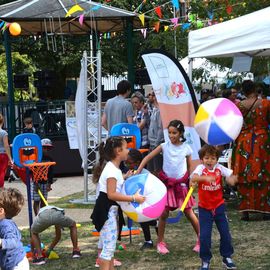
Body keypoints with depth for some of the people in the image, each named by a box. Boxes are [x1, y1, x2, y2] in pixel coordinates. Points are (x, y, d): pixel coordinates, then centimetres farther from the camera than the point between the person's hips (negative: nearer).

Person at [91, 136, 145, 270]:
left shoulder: (113, 168, 12)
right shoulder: (112, 170, -20)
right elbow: (111, 194, -27)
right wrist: (133, 198, -27)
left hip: (110, 210, 11)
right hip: (107, 211, -11)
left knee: (106, 244, 17)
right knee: (109, 245, -10)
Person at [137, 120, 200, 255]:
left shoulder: (186, 148, -3)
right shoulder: (164, 146, -4)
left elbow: (189, 167, 6)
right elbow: (147, 157, -7)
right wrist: (138, 172, -18)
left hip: (181, 184, 0)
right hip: (167, 183, 0)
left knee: (189, 213, 3)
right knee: (164, 213, -2)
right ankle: (160, 242, 11)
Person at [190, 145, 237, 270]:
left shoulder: (219, 168, -6)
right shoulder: (200, 168, -14)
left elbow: (231, 176, -13)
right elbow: (193, 177, -33)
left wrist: (232, 178, -38)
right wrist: (205, 177, -52)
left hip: (219, 206, 3)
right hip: (204, 208, -2)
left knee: (225, 233, 8)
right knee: (204, 236, -3)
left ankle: (227, 257, 26)